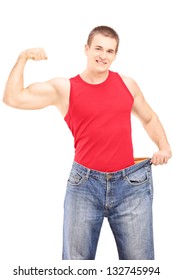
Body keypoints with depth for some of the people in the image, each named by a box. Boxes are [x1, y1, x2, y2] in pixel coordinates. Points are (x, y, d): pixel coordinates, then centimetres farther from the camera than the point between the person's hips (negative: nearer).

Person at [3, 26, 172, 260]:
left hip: (131, 184, 2)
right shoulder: (64, 88, 2)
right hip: (85, 184, -1)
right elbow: (13, 98, -5)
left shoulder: (127, 84, 10)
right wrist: (23, 59, -10)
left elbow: (149, 118, 25)